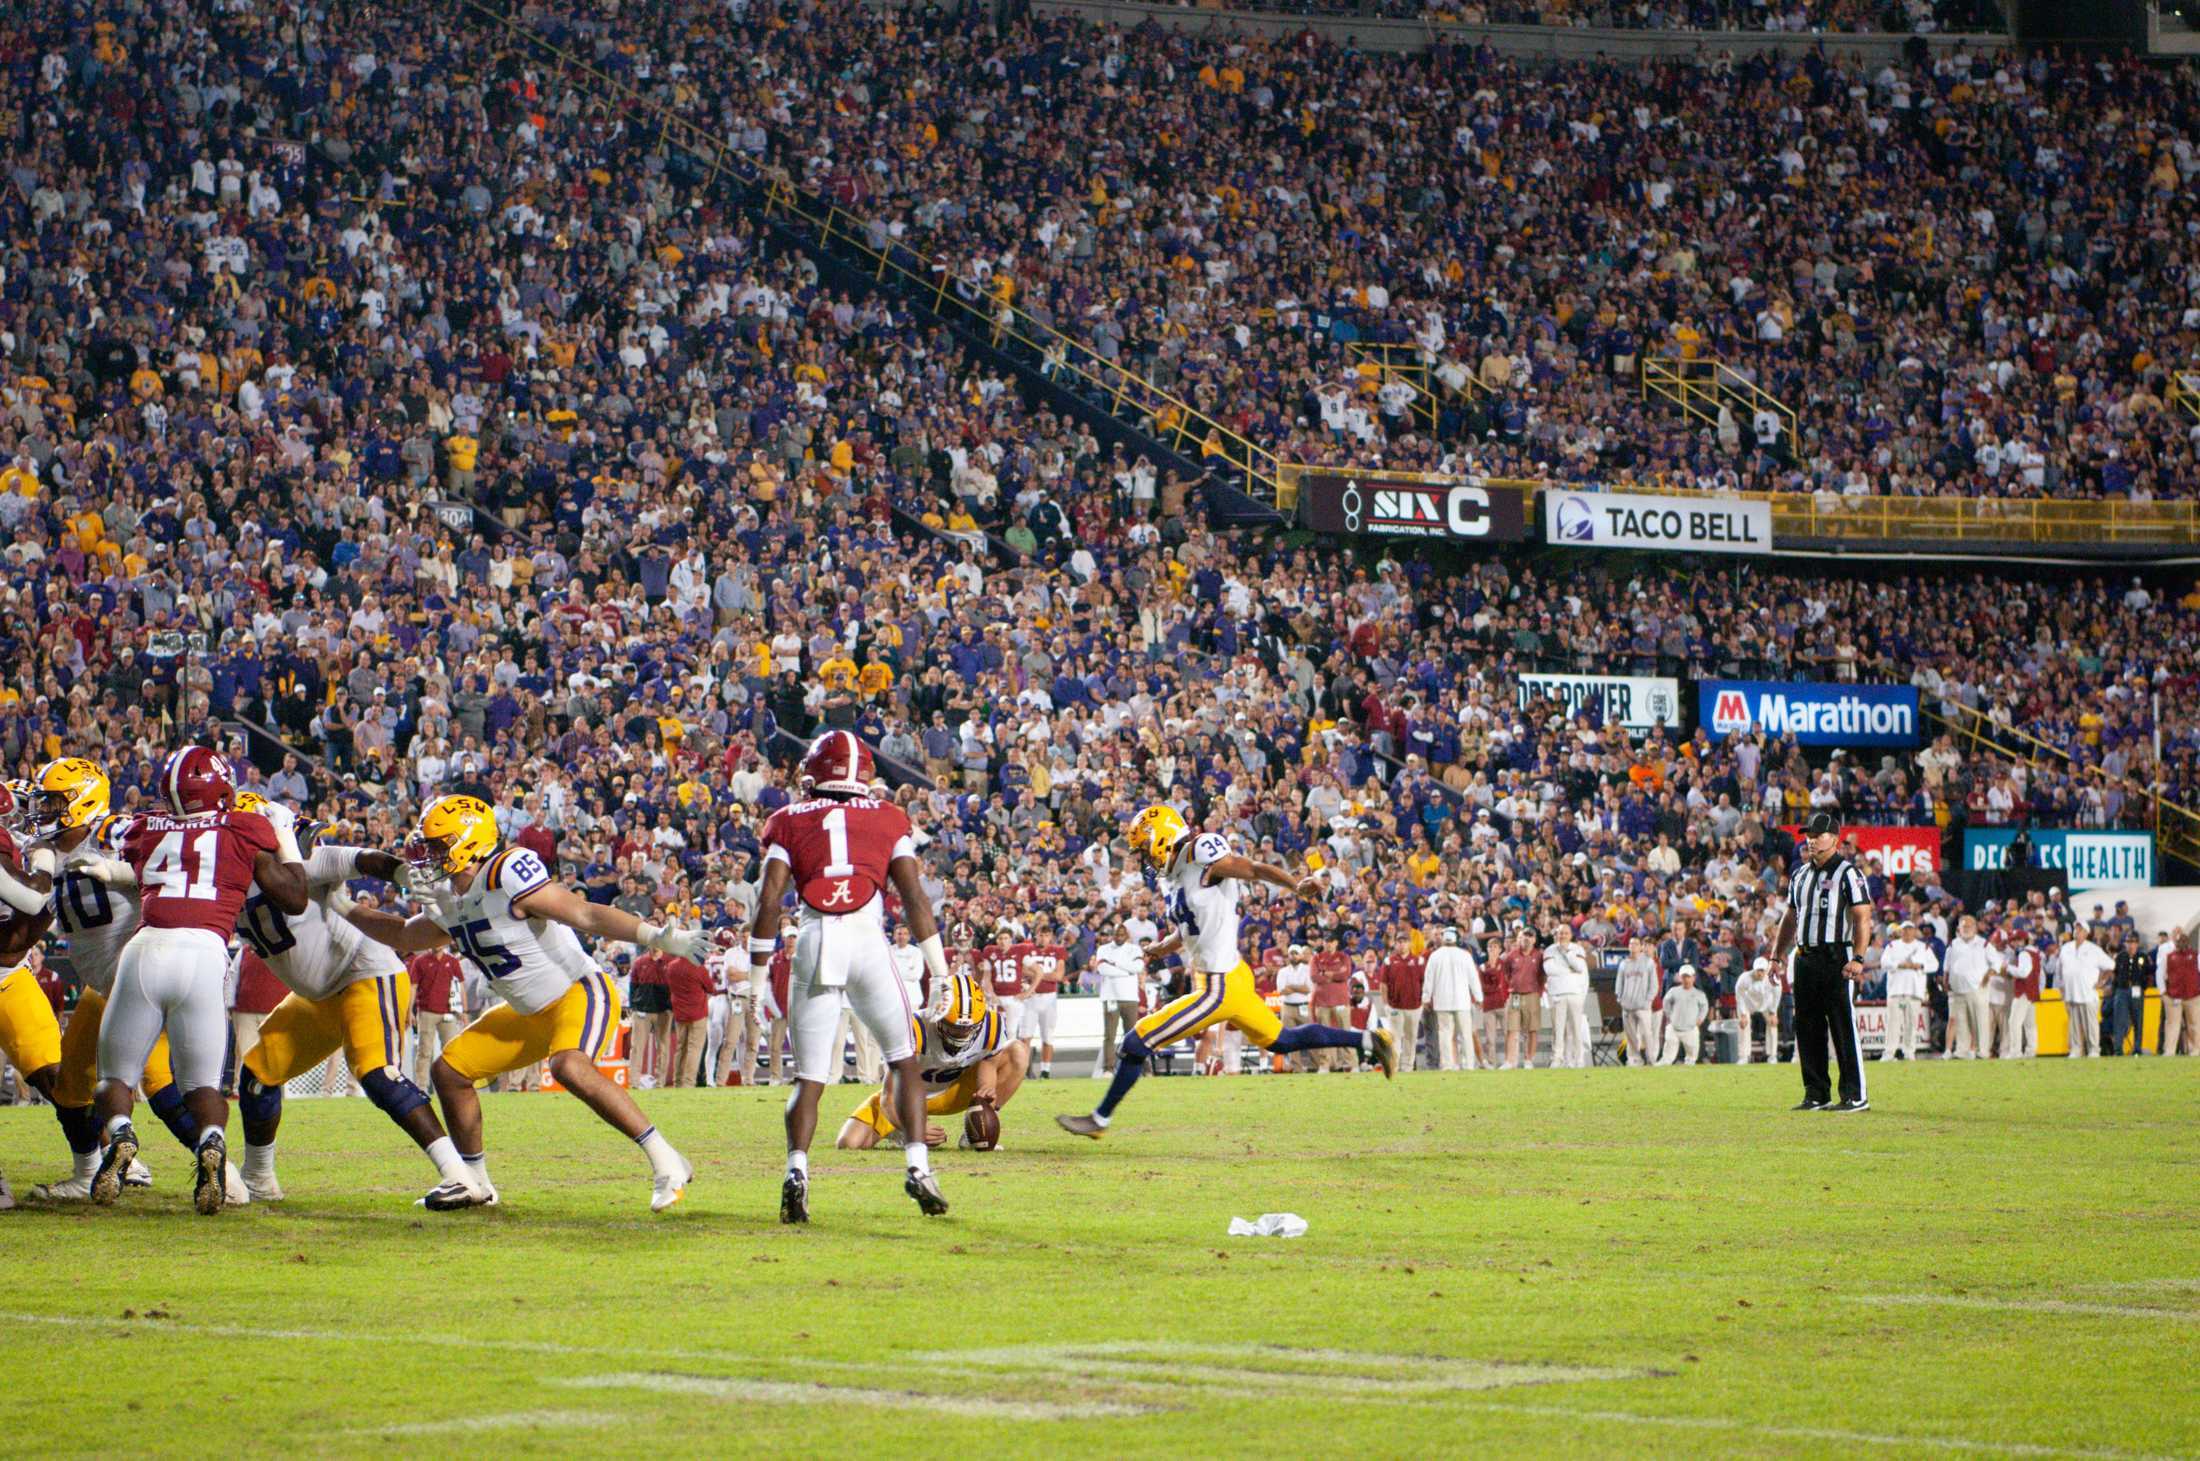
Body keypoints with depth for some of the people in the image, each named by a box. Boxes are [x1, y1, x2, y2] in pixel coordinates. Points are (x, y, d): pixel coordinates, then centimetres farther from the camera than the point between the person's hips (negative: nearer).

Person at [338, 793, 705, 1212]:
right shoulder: (450, 904, 6)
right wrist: (345, 909, 24)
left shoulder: (508, 876, -22)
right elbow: (405, 936, 27)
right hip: (534, 1015, 10)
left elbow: (585, 914, -26)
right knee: (449, 1070, 10)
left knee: (569, 1067, -37)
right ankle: (474, 1182, 25)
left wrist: (656, 937, -35)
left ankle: (666, 1162, -33)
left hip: (582, 992, -10)